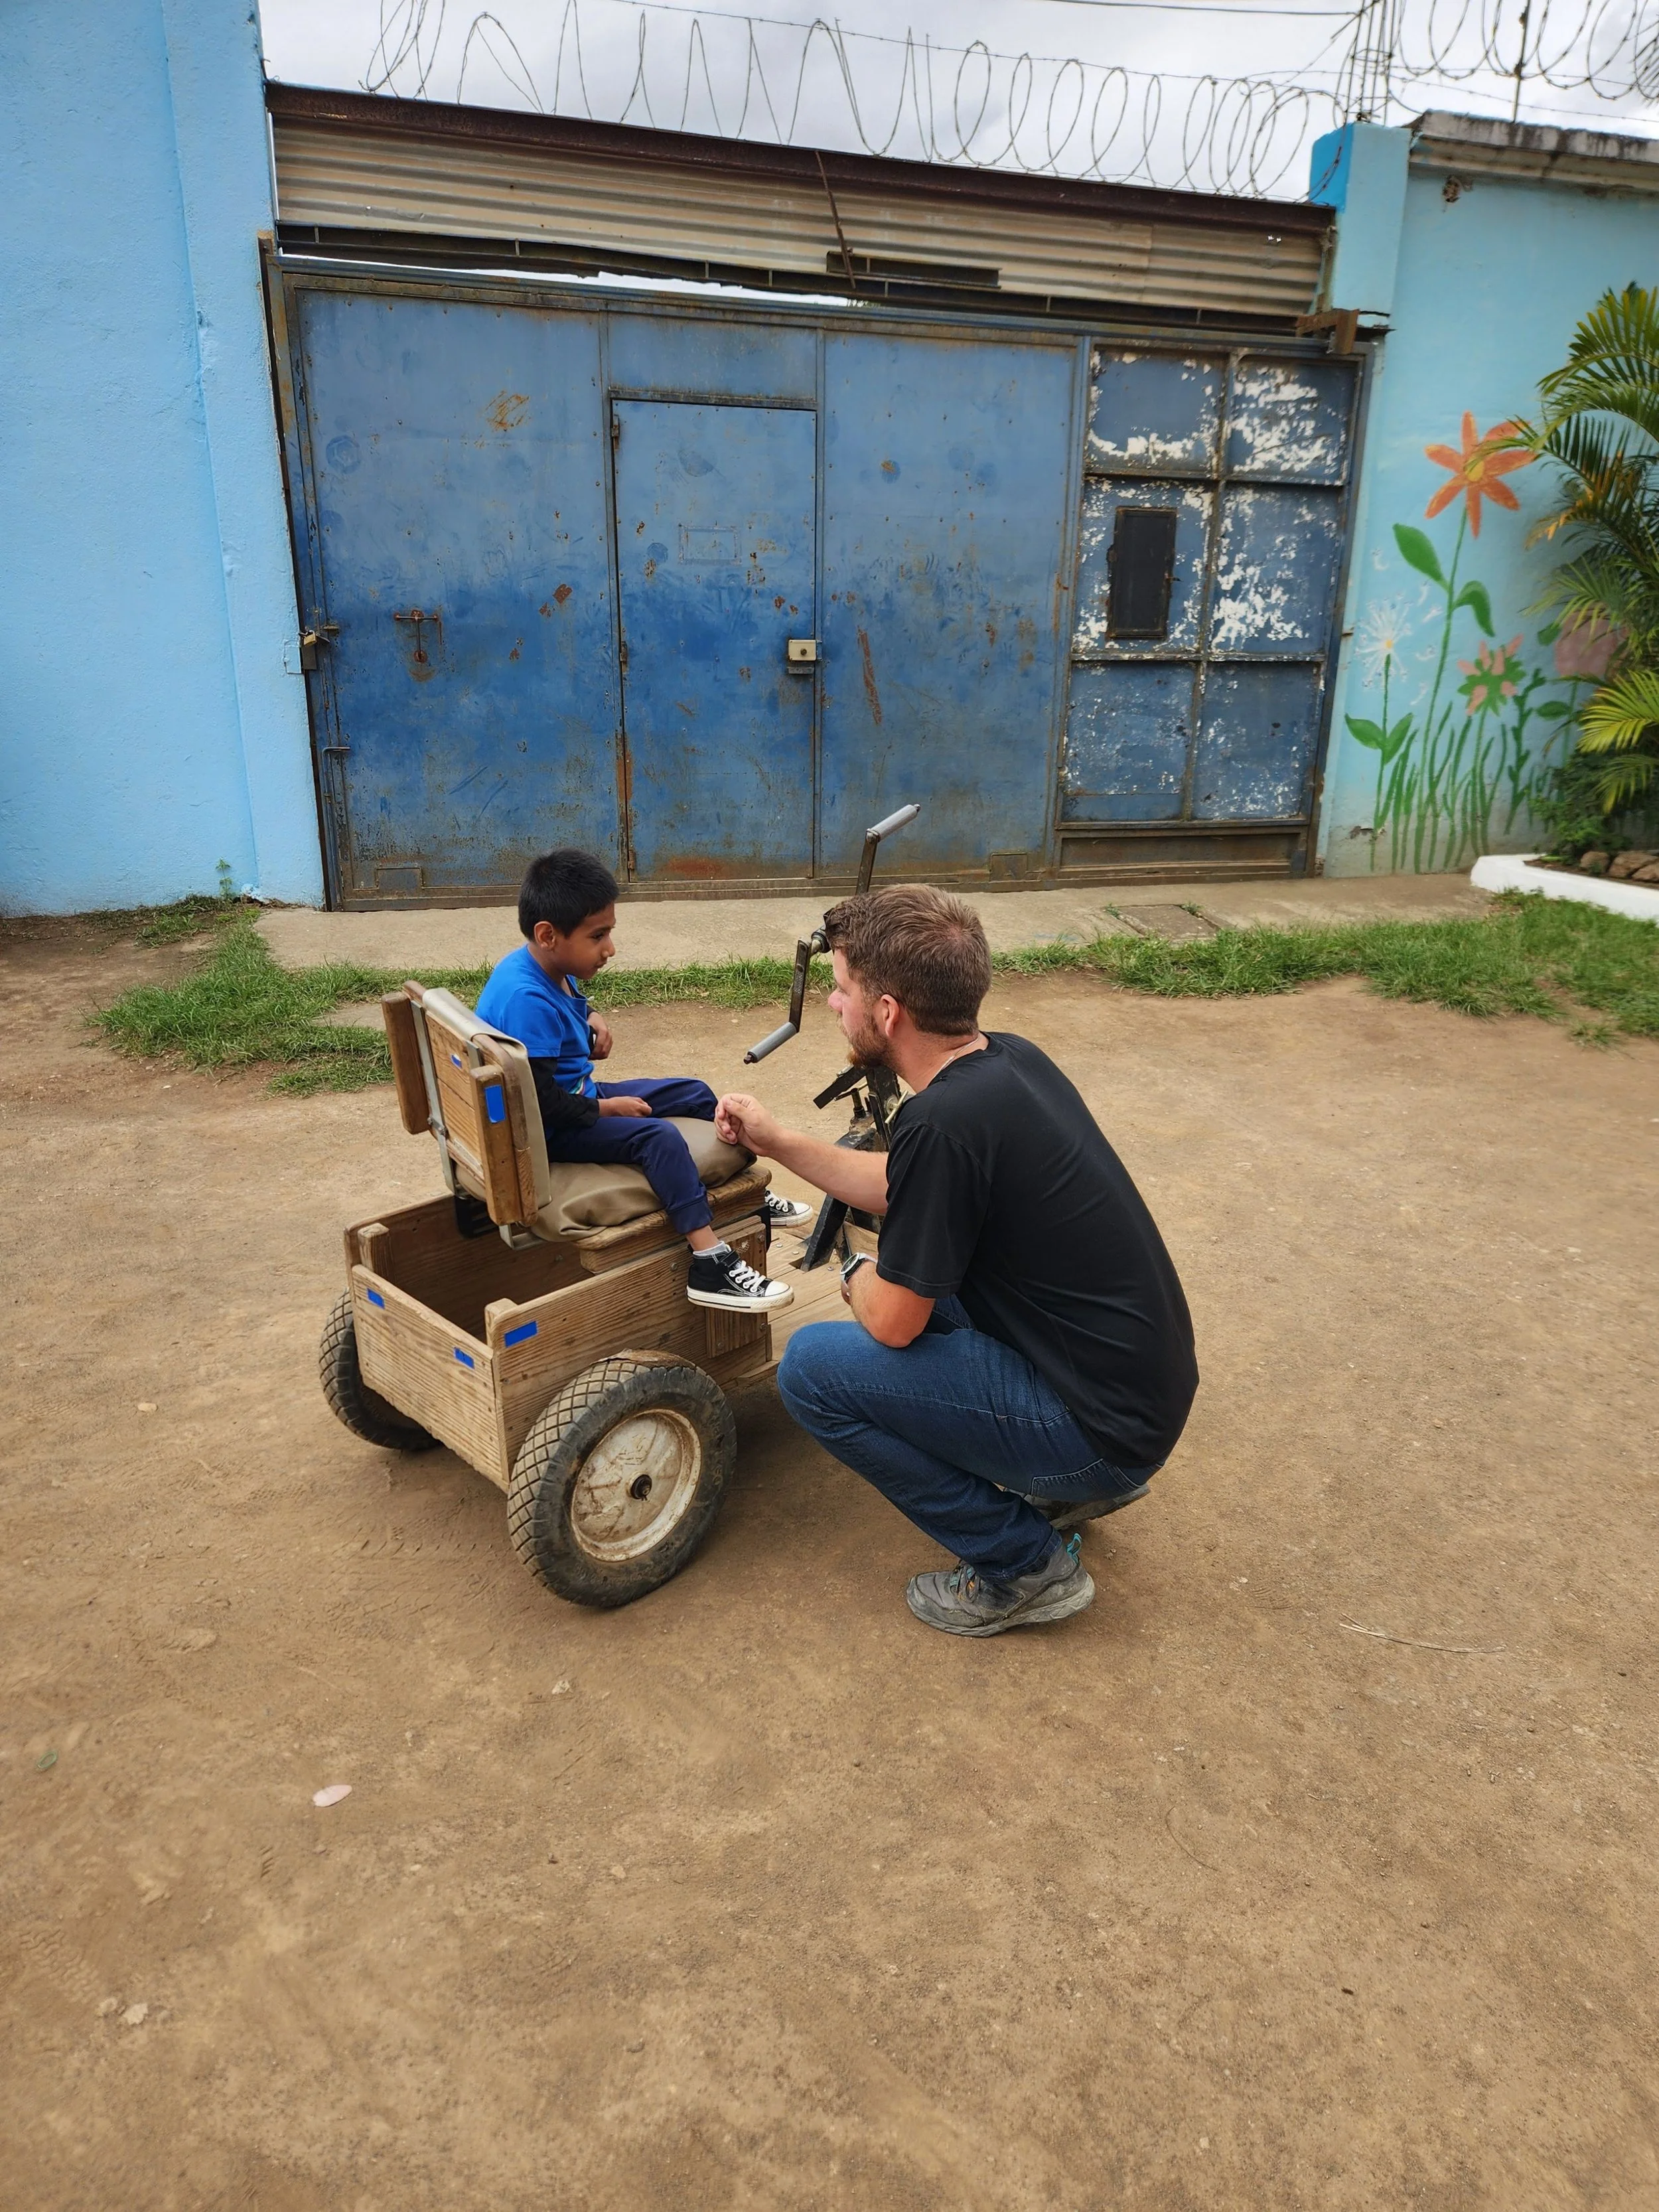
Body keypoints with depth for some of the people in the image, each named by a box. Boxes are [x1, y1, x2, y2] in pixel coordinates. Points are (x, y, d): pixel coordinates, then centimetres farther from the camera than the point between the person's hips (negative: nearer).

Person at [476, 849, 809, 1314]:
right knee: (658, 1136, -30)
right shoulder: (526, 1000, -29)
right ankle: (709, 1265, -31)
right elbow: (539, 1100, -30)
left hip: (580, 1096, 11)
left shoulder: (549, 968, 1)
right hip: (545, 1132, -11)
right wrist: (607, 1108, -17)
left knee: (695, 1094, 11)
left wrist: (590, 1020, 3)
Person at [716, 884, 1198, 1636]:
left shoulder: (944, 1121, -27)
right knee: (916, 1275, 23)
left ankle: (1024, 1563, 3)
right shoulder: (1009, 1058, 1)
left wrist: (858, 1277, 6)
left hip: (1105, 1426, -9)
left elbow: (893, 1322, -16)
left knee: (811, 1367, -9)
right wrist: (775, 1140, 18)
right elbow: (902, 1191, 16)